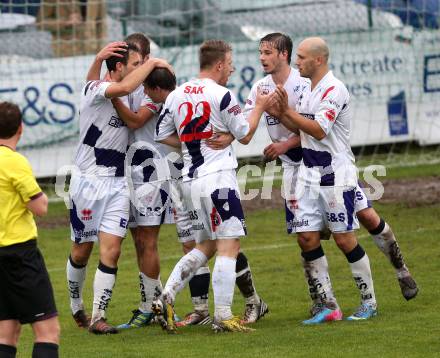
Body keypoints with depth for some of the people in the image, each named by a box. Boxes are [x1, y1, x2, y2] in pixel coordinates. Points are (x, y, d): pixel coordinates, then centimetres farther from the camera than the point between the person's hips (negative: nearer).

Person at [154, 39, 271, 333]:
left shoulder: (176, 95, 8)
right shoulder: (222, 96, -11)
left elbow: (162, 135, 14)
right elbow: (245, 135, -2)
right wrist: (260, 107, 12)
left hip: (190, 179, 7)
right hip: (217, 177, -7)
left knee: (206, 246, 18)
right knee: (229, 247, -4)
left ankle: (168, 296, 4)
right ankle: (223, 317, -7)